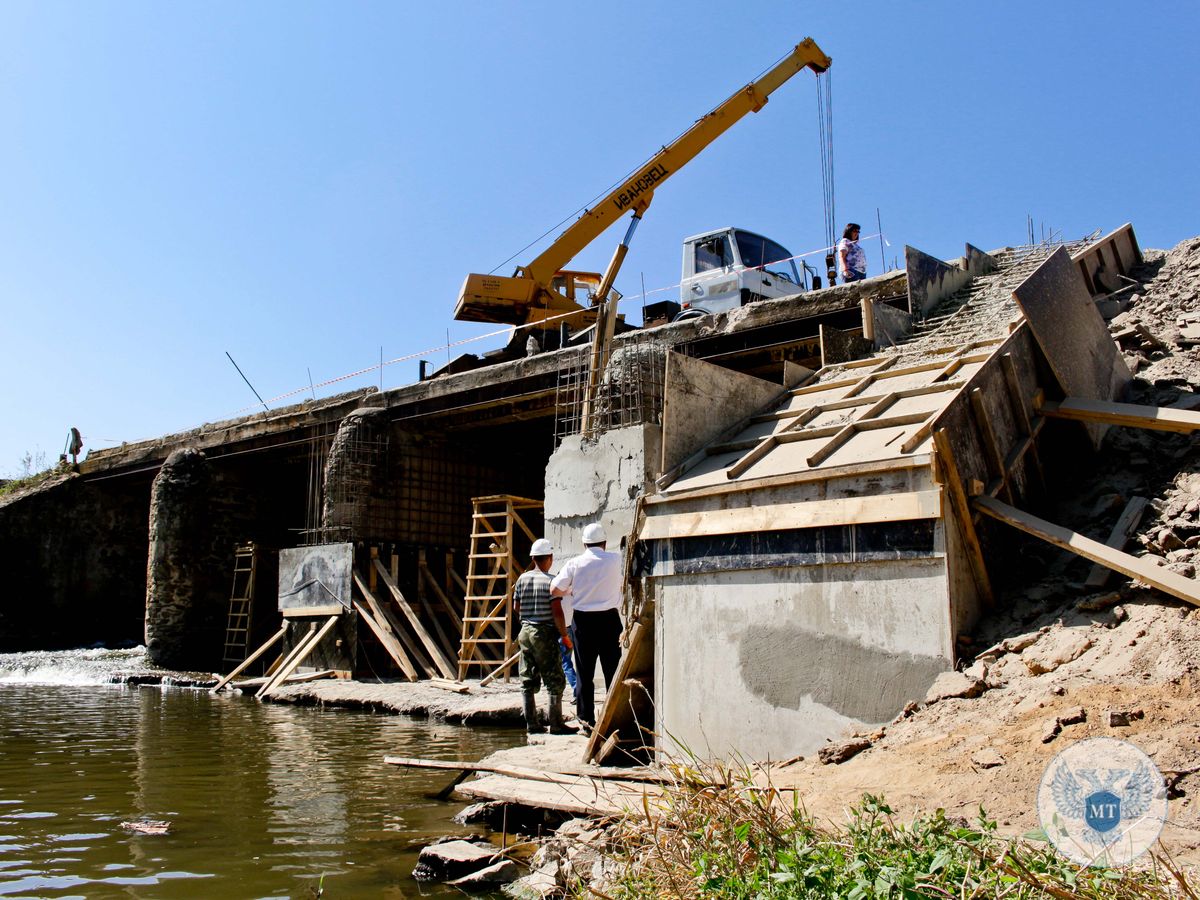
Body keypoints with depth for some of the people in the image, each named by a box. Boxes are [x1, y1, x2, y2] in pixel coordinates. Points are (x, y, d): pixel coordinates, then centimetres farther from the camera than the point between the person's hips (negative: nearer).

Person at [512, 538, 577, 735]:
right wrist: (565, 635, -4)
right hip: (545, 634, -6)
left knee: (528, 681, 10)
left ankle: (531, 723, 13)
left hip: (525, 632, 6)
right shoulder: (551, 581, -11)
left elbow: (516, 609, 10)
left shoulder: (522, 579, 6)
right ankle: (556, 724, 0)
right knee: (555, 681, 0)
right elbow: (557, 612, -15)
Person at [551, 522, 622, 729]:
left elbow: (555, 590, -1)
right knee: (613, 671, 6)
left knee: (584, 673, 6)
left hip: (583, 621, 0)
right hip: (609, 619, 0)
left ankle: (586, 720, 8)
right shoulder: (615, 560, -2)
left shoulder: (575, 563, -2)